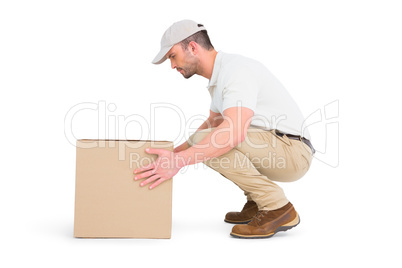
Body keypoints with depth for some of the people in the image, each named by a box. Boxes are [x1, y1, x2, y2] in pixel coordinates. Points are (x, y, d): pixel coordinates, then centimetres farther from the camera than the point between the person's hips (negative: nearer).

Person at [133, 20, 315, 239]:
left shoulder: (237, 69, -19)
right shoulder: (219, 75, 13)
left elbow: (235, 132, -35)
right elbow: (211, 123, 29)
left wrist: (179, 161, -36)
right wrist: (175, 152, 24)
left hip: (292, 152, -10)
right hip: (274, 152, 10)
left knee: (206, 141, -23)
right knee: (204, 143, 17)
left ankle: (277, 208, -13)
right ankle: (256, 203, 13)